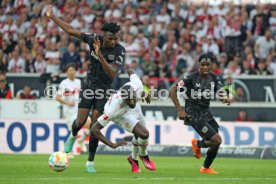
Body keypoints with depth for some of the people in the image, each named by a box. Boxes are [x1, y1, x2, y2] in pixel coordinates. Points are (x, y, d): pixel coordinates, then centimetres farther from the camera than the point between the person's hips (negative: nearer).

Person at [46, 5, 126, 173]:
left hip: (104, 89, -1)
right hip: (89, 86, 2)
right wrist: (52, 17, -4)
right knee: (81, 121, -8)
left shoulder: (120, 51, -21)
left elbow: (112, 73, -31)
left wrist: (100, 56, -44)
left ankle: (90, 162, 8)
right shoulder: (94, 39, -14)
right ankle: (73, 136, 30)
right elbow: (71, 31, -5)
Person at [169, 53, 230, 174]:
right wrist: (179, 110, -19)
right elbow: (172, 91, -13)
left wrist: (225, 99, -26)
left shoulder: (214, 78, 1)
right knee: (217, 140, -17)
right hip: (194, 116, -7)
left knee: (215, 144, 8)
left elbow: (221, 94, 0)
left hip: (206, 114, 7)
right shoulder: (191, 78, -16)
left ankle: (206, 168, 32)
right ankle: (197, 144, 13)